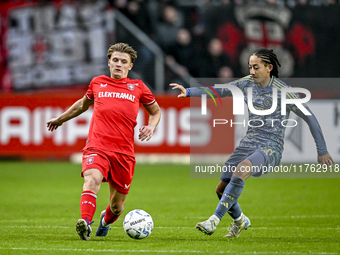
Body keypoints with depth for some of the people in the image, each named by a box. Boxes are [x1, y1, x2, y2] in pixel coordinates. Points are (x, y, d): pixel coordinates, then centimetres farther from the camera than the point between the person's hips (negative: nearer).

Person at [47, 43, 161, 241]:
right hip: (97, 146, -1)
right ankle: (86, 224, -47)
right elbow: (84, 103, 34)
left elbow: (156, 111, 24)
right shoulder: (97, 83, 14)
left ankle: (106, 220, 43)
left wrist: (151, 127, 3)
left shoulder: (138, 87, 11)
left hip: (124, 152, 1)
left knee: (117, 205, 9)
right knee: (92, 179, -33)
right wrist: (61, 119, 42)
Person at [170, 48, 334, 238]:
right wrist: (189, 92, -4)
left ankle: (215, 220, -35)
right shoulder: (248, 83, 4)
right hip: (249, 143, 6)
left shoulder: (283, 92, -11)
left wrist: (322, 151, -3)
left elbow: (309, 117, -5)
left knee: (240, 170, -35)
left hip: (271, 148, -6)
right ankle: (240, 220, 34)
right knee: (222, 189, 2)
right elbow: (219, 91, 10)